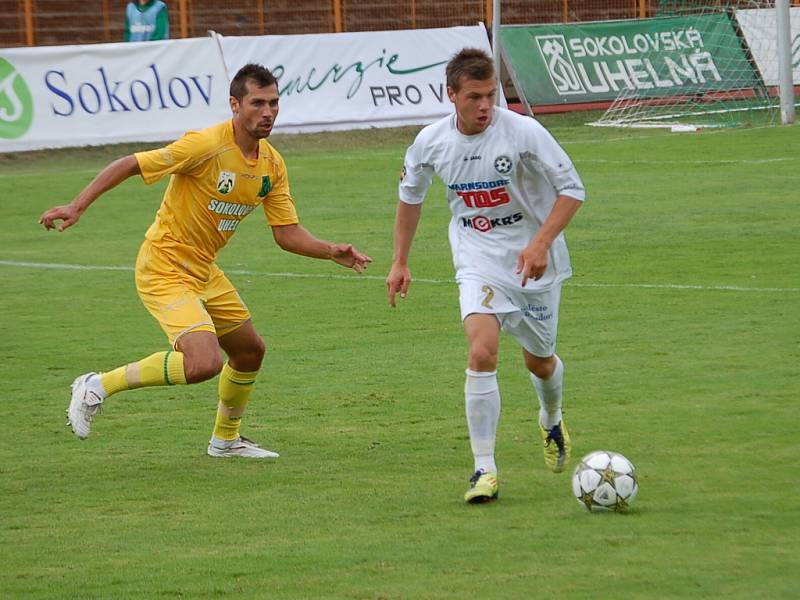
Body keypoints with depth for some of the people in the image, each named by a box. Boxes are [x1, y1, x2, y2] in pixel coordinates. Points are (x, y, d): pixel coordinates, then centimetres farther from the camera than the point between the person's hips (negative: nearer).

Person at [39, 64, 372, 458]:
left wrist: (333, 252, -11)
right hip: (163, 268, -9)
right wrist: (77, 206, -26)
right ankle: (99, 386, -9)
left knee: (250, 351, 19)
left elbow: (288, 234, 6)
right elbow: (128, 165, -19)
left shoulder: (272, 165, 3)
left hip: (203, 271, 9)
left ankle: (226, 439, 43)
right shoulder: (207, 145, -22)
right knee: (204, 363, -25)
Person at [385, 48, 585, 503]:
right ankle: (485, 469, -18)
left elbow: (573, 189, -13)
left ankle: (552, 421, 51)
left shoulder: (522, 132, -18)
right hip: (479, 262, 1)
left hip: (535, 262, -1)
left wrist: (541, 243, -25)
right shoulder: (431, 143, -8)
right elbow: (411, 196, 13)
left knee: (540, 362, 14)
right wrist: (400, 262, 13)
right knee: (482, 352, -22)